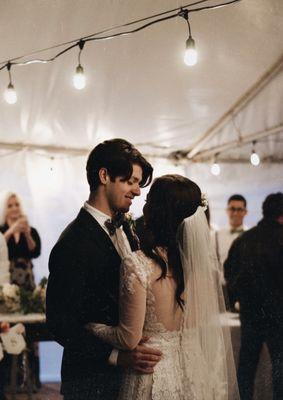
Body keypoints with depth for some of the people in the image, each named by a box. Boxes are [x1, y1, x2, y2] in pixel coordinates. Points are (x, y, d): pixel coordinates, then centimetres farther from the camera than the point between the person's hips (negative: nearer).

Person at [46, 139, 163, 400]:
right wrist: (116, 356, -28)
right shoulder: (74, 244, -19)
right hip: (93, 379, -7)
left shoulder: (124, 226, 6)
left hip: (128, 369, 7)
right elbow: (61, 323, -20)